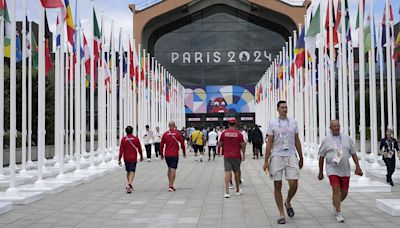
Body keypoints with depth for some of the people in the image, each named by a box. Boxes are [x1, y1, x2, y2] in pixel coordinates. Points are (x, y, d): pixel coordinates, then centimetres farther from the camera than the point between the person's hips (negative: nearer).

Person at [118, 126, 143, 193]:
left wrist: (119, 159, -1)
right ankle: (129, 184, -24)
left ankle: (130, 186, 28)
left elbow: (121, 150, -5)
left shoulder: (123, 139, -3)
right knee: (132, 172, -3)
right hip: (133, 158, -2)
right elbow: (139, 149, 2)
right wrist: (141, 156, 16)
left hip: (126, 158, 2)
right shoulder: (136, 139, -4)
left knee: (128, 172, 18)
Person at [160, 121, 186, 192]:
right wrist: (184, 153, 11)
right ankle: (171, 186, -7)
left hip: (167, 155, 3)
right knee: (173, 170, -2)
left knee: (169, 169, 19)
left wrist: (161, 154, 13)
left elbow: (161, 145, 3)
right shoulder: (178, 133, -5)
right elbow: (182, 144, -1)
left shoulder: (165, 134, 0)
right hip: (175, 154, -3)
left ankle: (170, 184, 25)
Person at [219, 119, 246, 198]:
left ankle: (227, 191, -12)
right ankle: (237, 190, 27)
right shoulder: (239, 133, -5)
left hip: (227, 156, 0)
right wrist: (243, 154, 8)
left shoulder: (224, 133, -2)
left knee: (228, 172, -2)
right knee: (236, 172, 14)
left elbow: (219, 144, 3)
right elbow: (243, 145, -5)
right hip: (236, 156, 0)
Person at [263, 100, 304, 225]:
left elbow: (297, 141, 14)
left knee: (294, 185, -7)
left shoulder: (293, 122, 8)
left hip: (291, 156, 2)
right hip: (276, 156, -1)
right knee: (278, 186, 2)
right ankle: (281, 214, 13)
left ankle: (288, 202, 25)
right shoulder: (272, 124, 2)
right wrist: (266, 161, -3)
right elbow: (269, 143, 1)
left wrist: (301, 158, 14)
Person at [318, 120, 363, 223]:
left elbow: (353, 154, 9)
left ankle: (335, 205, 36)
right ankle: (338, 214, -8)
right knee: (336, 189, -14)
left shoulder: (347, 139, 6)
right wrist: (320, 172, 7)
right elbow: (321, 157, 5)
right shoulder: (326, 141, 0)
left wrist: (357, 167, 1)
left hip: (345, 170, 3)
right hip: (332, 169, -3)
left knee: (344, 192, 8)